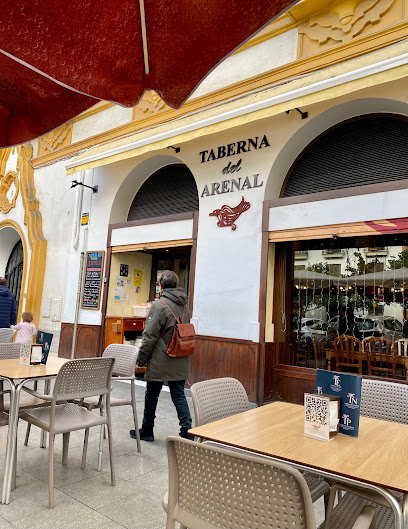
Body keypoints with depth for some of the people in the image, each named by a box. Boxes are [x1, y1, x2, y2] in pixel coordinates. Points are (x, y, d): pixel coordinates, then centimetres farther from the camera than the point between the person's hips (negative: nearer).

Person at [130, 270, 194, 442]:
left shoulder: (160, 305, -14)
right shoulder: (185, 305, 8)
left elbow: (150, 336, -14)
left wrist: (141, 359, -5)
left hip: (160, 361, -6)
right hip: (180, 362, 6)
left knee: (151, 395, 11)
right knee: (179, 395, 11)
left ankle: (147, 431, 26)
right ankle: (187, 432, 7)